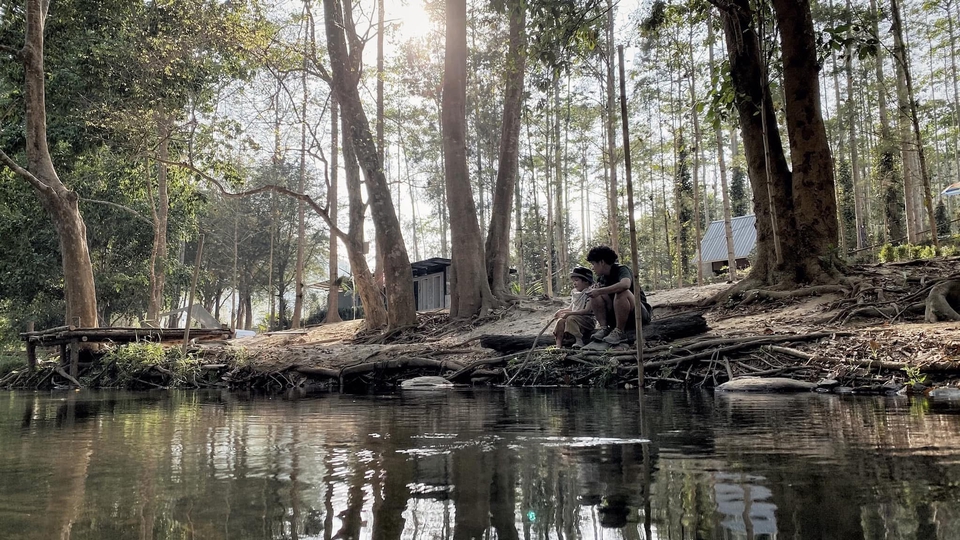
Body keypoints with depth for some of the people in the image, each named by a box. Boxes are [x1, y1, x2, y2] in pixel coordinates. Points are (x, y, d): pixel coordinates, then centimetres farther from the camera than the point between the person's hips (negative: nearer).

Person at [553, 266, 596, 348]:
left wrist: (569, 313, -25)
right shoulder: (575, 293, 15)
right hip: (576, 318, 8)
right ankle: (558, 344, -22)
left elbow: (587, 310, -22)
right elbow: (571, 308, 21)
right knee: (560, 321, -16)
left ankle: (579, 341, -35)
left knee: (571, 318, -32)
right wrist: (561, 311, -2)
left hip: (588, 321, -8)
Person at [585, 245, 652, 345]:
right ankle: (604, 327, -17)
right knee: (595, 295, -9)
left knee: (622, 293, -35)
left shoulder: (621, 270, -15)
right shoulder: (601, 278, 8)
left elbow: (625, 284, -38)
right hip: (616, 315, 7)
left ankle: (619, 331, -27)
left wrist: (599, 291, -35)